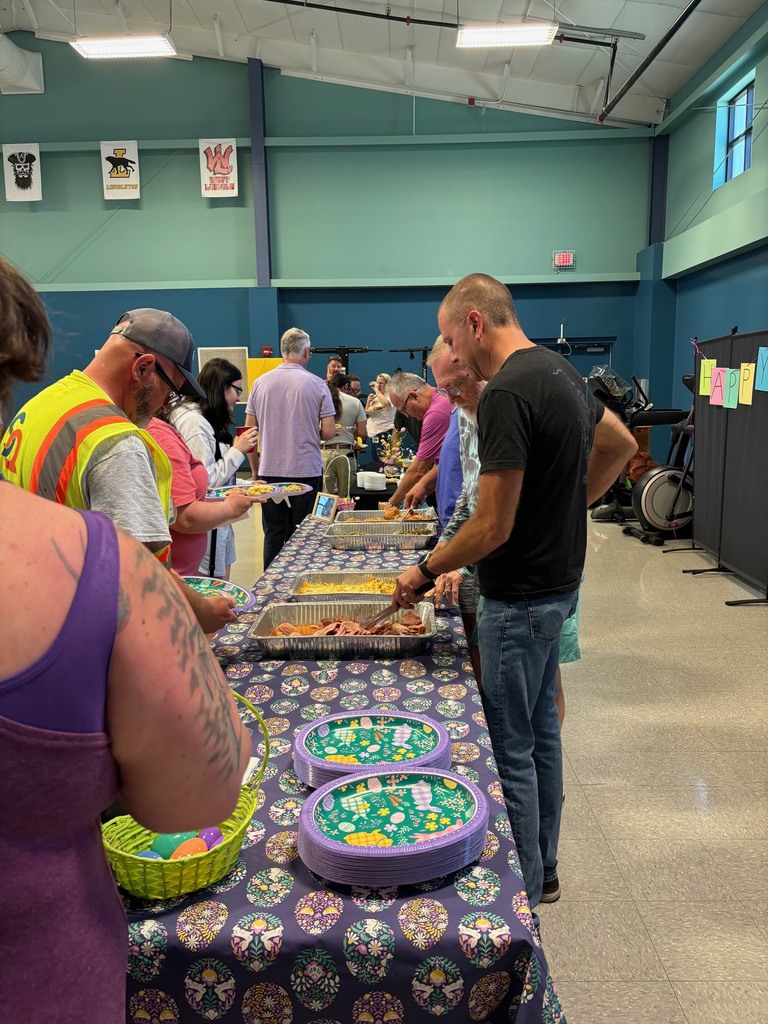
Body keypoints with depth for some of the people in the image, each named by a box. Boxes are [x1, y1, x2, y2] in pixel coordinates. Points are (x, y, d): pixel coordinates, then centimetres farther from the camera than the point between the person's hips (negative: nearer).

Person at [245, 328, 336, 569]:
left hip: (270, 471, 2)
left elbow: (249, 431, 5)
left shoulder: (260, 383, 3)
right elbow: (328, 432, -7)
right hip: (306, 470, -2)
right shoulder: (317, 385, -5)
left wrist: (255, 470, 15)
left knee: (273, 534, 10)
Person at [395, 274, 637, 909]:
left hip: (521, 599, -10)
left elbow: (492, 527, -23)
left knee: (512, 747, 5)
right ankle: (544, 870, 36)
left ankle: (523, 891, 23)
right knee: (541, 731, 20)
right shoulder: (560, 370, 9)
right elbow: (620, 446, 23)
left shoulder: (507, 393, -22)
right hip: (559, 582, 10)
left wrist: (426, 571, -8)